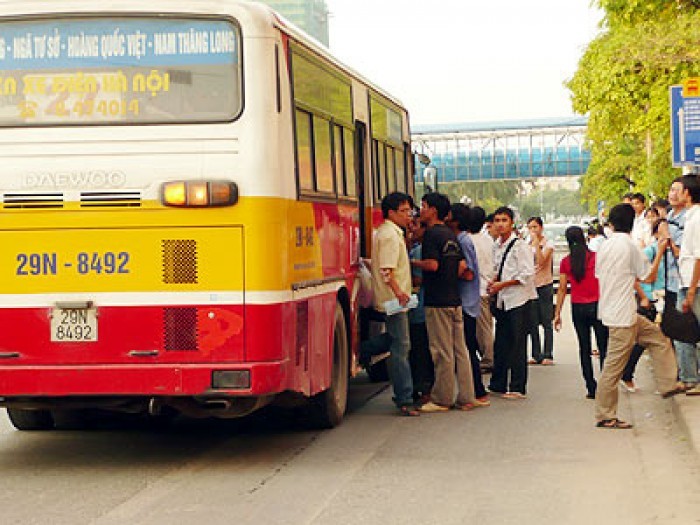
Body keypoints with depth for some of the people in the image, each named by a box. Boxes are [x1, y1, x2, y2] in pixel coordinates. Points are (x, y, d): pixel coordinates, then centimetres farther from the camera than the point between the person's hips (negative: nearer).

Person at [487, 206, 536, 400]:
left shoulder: (520, 245, -11)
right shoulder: (497, 246, 12)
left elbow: (527, 274, -16)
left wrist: (502, 284, -15)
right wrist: (494, 282, 5)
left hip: (518, 299, -8)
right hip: (502, 300, 8)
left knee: (518, 345, -5)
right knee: (500, 344, 12)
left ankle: (518, 388, 0)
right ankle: (498, 383, 22)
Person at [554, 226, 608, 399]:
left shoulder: (566, 262, -1)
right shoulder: (596, 257, -5)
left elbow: (562, 289, 1)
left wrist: (557, 314, 6)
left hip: (578, 308, 2)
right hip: (597, 305, -2)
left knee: (584, 349, 9)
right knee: (604, 348, 4)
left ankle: (591, 388, 7)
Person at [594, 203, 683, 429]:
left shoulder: (605, 246, 8)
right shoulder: (629, 245, -14)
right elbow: (650, 276, -5)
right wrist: (660, 250, 5)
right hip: (622, 317, -9)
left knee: (658, 338, 17)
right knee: (614, 366, -4)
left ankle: (667, 385, 17)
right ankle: (605, 416, 0)